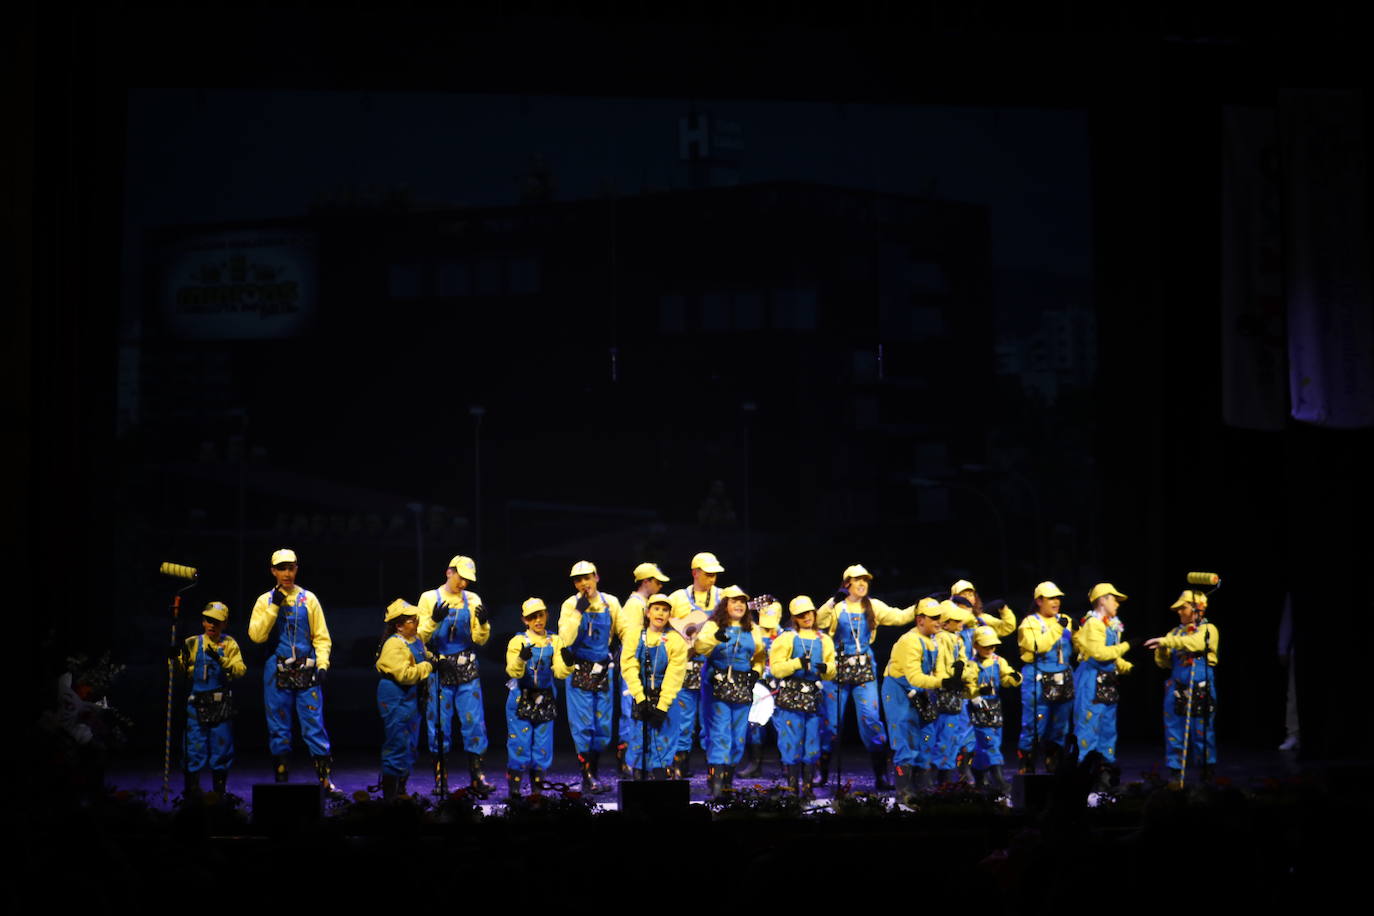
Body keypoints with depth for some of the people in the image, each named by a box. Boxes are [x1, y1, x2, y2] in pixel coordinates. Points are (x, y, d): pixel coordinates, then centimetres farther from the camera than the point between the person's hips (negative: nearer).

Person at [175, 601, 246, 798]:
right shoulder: (192, 643, 8)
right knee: (193, 750, -3)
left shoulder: (229, 644, 7)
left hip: (221, 706, 0)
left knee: (221, 750, 4)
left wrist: (222, 659, -20)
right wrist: (177, 657, -15)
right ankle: (191, 794, 3)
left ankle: (219, 794, 15)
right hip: (196, 705, 0)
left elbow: (240, 670, -6)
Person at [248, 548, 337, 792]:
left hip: (307, 672, -1)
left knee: (314, 725, -5)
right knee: (278, 728, 4)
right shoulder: (265, 601, 7)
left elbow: (322, 637, 8)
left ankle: (324, 778, -3)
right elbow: (256, 634, -5)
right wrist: (274, 607, -11)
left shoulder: (309, 599, 7)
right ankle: (281, 779, 10)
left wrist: (322, 664, -5)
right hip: (277, 673, 1)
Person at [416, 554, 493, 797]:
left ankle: (477, 777, -4)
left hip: (467, 670, 2)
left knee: (474, 723, -5)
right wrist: (434, 620, -22)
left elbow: (480, 640, 7)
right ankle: (440, 779, 8)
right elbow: (421, 637, -4)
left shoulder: (472, 600, 8)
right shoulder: (430, 598, 0)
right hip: (438, 670, -2)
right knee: (439, 725, 1)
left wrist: (483, 623, -13)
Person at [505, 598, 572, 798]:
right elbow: (513, 671, -16)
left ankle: (537, 790, 11)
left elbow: (560, 672, -5)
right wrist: (521, 658, -37)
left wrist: (567, 663, -27)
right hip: (520, 701, -3)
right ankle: (513, 789, 0)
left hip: (545, 702, 3)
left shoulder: (555, 641, 7)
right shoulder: (517, 641, -2)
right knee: (520, 745, -7)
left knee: (543, 748, 3)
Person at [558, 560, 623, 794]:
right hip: (579, 671, -3)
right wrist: (579, 611, -23)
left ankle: (595, 774, 18)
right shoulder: (570, 605, -8)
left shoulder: (610, 603, 1)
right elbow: (565, 639, -20)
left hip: (603, 671, 3)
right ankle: (587, 779, -3)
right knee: (583, 726, -6)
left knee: (603, 726, 7)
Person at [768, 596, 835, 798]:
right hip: (791, 695, -4)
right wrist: (797, 663, -18)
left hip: (813, 697, 4)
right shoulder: (786, 638, 2)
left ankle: (807, 787, 10)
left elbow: (831, 674, 15)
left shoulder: (824, 640, 14)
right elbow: (776, 668, -6)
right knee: (792, 743, -5)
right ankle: (792, 787, 0)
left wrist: (826, 668, -8)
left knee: (812, 744, 4)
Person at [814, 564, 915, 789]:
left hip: (865, 668, 1)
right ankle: (822, 771, 14)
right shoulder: (836, 606, -1)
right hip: (838, 667, -1)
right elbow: (818, 621, -16)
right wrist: (832, 603, -28)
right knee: (831, 720, 2)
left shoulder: (874, 606, 7)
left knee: (871, 719, -6)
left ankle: (881, 775, -3)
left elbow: (900, 617, 4)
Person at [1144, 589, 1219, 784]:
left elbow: (1195, 642, -23)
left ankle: (1208, 771, 9)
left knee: (1202, 730, -1)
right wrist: (1161, 649, -8)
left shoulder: (1208, 630, -1)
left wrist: (1166, 641, -30)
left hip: (1201, 689, -5)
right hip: (1177, 687, 5)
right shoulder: (1176, 632, 15)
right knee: (1174, 730, 3)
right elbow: (1164, 663, 14)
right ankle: (1175, 771, 8)